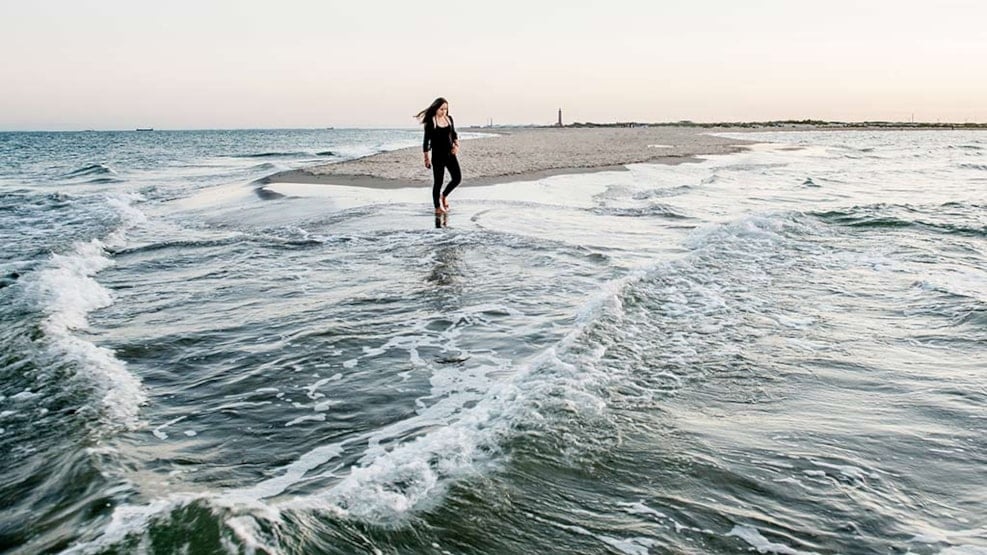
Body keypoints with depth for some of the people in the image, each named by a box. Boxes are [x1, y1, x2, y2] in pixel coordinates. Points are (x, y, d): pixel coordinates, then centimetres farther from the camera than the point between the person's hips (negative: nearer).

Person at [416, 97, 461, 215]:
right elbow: (426, 140, -7)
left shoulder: (449, 119, 5)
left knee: (457, 178, 1)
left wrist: (456, 144, -2)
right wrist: (426, 158, -8)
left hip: (450, 154, 5)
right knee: (438, 182, 2)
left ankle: (444, 195, 27)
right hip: (438, 156, -5)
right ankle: (437, 207, 16)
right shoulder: (431, 122, -9)